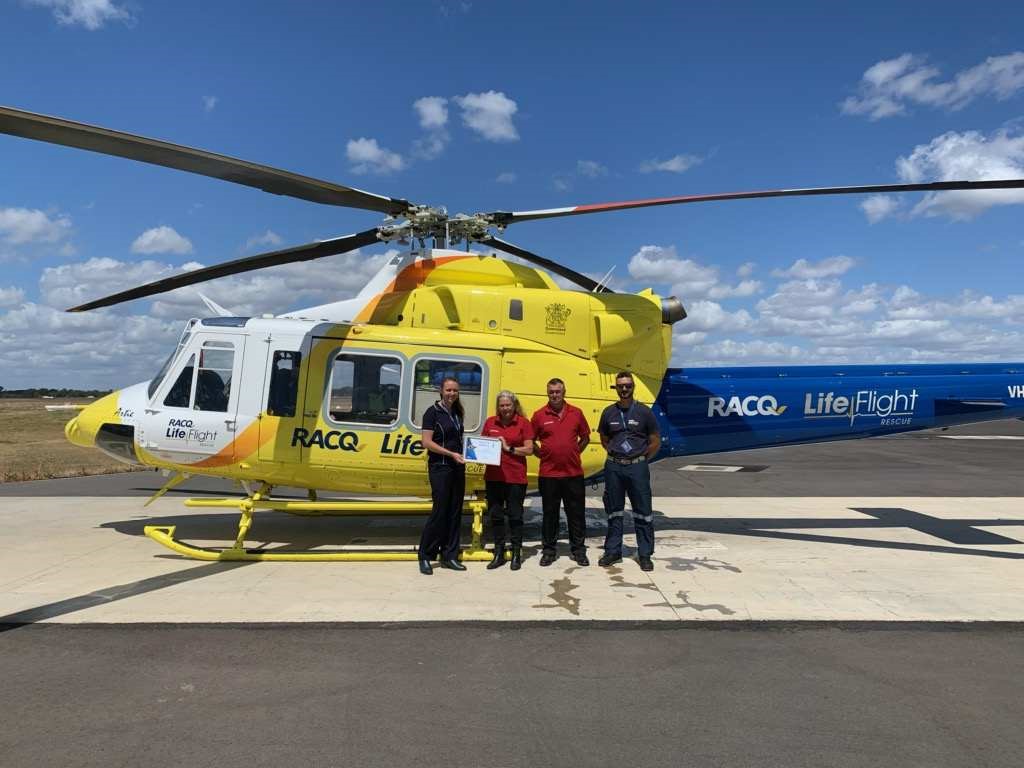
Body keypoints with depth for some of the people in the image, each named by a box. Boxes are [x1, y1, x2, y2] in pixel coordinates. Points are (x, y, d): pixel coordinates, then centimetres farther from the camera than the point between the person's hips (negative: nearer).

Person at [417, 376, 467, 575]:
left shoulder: (458, 413, 12)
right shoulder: (433, 412, -7)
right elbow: (427, 442, -13)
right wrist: (451, 454, -17)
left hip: (457, 467, 6)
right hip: (439, 467, -6)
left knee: (455, 512, 8)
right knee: (439, 511, -6)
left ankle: (449, 556, 17)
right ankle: (425, 557, 7)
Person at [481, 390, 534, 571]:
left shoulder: (523, 423, -3)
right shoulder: (490, 422, 7)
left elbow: (529, 449, -6)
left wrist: (509, 448, -15)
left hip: (516, 477, -4)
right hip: (493, 476, 4)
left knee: (515, 515, 6)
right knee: (495, 515, 10)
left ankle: (516, 554, 17)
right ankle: (498, 554, 22)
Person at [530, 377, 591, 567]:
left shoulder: (576, 413, 3)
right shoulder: (539, 415, -1)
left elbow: (585, 437, 14)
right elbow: (531, 441, 6)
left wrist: (575, 452, 5)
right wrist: (541, 454, -3)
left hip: (574, 473, 1)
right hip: (549, 473, -1)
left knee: (577, 513, 8)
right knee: (550, 514, 9)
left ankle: (578, 550, 21)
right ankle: (549, 550, 21)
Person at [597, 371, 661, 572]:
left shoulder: (644, 412, -2)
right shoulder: (609, 412, 5)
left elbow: (655, 442, 3)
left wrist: (641, 458, 1)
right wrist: (614, 454, 7)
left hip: (637, 466, -2)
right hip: (614, 466, 2)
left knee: (643, 512, 2)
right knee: (614, 511, 10)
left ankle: (645, 554, 11)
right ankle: (613, 551, 20)